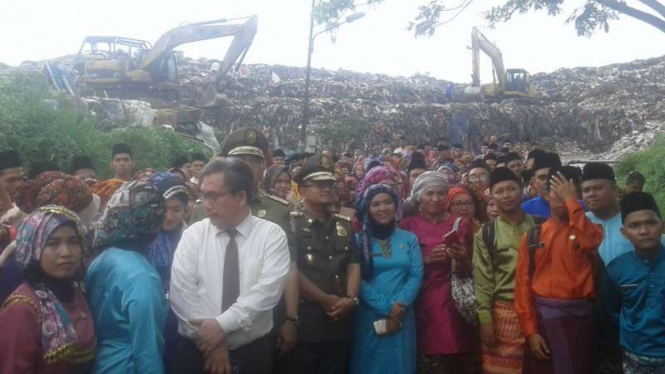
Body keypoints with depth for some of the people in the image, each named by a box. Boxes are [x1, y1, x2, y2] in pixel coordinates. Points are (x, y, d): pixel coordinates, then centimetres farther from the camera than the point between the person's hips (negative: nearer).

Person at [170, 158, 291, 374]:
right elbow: (181, 291, -9)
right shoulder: (193, 235, -1)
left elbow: (268, 290, -16)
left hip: (253, 351, 0)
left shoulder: (272, 235, -6)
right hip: (197, 349, 1)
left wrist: (222, 324, -22)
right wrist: (209, 336, -16)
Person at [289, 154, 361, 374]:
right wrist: (326, 300, -12)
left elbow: (353, 265, 9)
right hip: (305, 320, -5)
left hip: (340, 321, 5)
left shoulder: (344, 225, 13)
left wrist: (351, 298, -8)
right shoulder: (291, 223, -4)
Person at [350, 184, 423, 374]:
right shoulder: (359, 240, 0)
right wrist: (386, 308, -14)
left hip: (402, 317, 2)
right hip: (368, 317, -2)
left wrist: (400, 306, -13)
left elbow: (416, 276, 0)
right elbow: (358, 279, -8)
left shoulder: (409, 239, 8)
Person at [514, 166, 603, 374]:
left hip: (579, 317, -1)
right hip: (541, 317, 1)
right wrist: (530, 331, -5)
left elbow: (591, 242, -22)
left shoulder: (590, 230, 5)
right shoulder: (532, 236, 5)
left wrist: (571, 200, -14)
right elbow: (523, 284, 2)